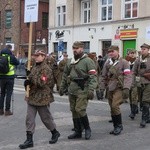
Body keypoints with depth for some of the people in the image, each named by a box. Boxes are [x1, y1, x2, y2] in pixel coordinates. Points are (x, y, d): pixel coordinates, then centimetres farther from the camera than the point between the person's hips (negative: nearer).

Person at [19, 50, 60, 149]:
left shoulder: (46, 69, -13)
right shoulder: (34, 67, 12)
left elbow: (42, 83, -20)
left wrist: (31, 80, -22)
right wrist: (27, 82, -1)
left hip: (42, 98, -7)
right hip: (32, 97, 7)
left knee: (46, 118, 8)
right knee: (29, 118, 3)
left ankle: (55, 133, 31)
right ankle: (29, 140, 8)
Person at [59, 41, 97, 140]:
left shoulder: (87, 61, -8)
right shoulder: (70, 62, 15)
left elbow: (93, 77, -14)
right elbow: (65, 75, 23)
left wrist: (91, 90, -21)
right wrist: (62, 87, 20)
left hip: (82, 90, -7)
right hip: (72, 90, 7)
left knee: (80, 110, -12)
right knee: (74, 111, 10)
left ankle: (87, 129, 10)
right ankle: (78, 132, 22)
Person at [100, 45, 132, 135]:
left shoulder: (124, 62, -4)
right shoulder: (107, 63, 11)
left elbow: (128, 76, -10)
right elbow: (104, 77, 17)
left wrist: (126, 88, -19)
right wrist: (102, 88, 13)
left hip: (119, 88, -5)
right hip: (110, 89, 5)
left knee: (115, 106, -17)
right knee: (112, 108, 7)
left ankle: (119, 125, 1)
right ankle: (116, 127, 19)